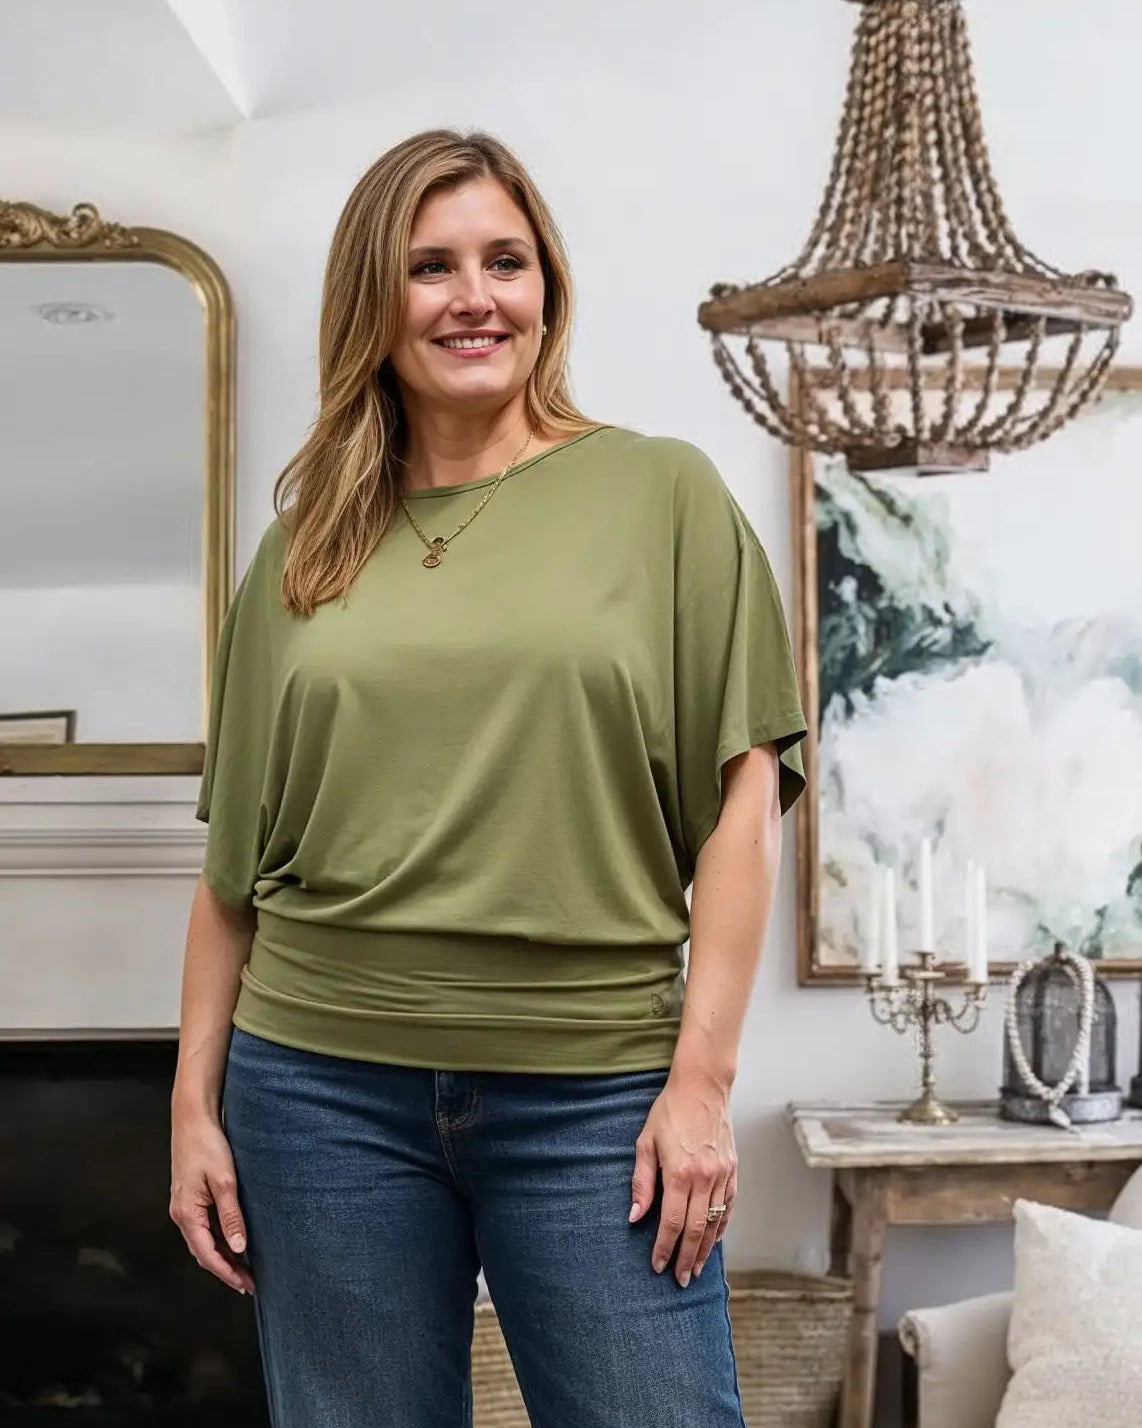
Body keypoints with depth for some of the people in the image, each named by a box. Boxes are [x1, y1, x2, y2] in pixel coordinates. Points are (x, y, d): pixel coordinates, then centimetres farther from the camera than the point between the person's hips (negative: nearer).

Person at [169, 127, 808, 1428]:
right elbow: (234, 860, 11)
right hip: (324, 1088, 2)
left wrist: (703, 1078, -7)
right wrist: (194, 1102, 8)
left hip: (594, 1090, -2)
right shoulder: (303, 552, 9)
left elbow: (741, 801, -2)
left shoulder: (664, 492, 2)